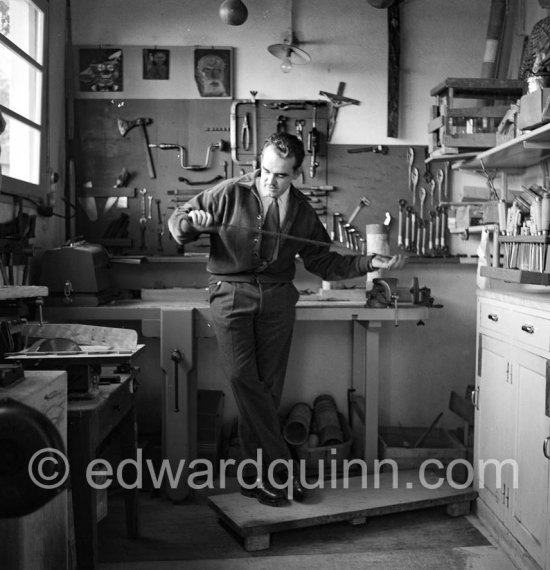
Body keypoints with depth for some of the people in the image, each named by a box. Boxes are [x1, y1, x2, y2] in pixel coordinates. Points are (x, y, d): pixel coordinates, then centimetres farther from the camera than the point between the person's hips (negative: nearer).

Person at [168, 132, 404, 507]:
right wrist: (192, 222, -19)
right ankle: (283, 469, -8)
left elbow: (325, 263, 13)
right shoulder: (230, 194, -3)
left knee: (268, 388, 1)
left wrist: (370, 263, 1)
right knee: (242, 376, -16)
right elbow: (176, 223, 5)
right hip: (232, 293, -2)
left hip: (277, 298, 3)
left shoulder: (301, 212, 7)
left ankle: (258, 476, 12)